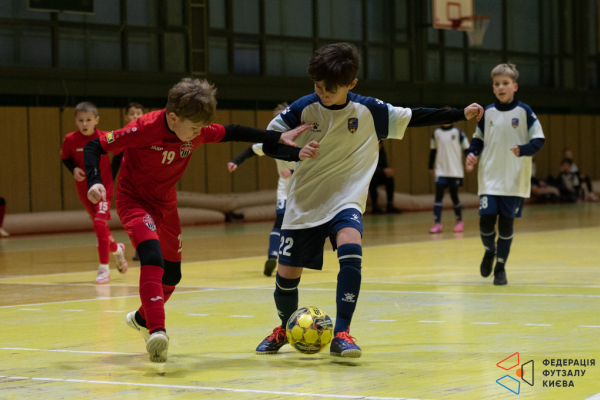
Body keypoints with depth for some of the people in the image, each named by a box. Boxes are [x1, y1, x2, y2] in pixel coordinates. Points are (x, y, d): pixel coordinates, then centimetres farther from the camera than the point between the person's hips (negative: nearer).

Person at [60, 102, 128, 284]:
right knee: (99, 225, 16)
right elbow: (65, 158, 5)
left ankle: (104, 269, -9)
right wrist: (74, 169, -13)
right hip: (84, 190, 4)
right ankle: (116, 249, 47)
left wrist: (114, 172, -5)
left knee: (99, 224, -16)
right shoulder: (70, 140, -11)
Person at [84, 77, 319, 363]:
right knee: (153, 258, -31)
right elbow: (95, 147, -23)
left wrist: (279, 138, -1)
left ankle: (141, 318, 43)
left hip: (166, 205, 7)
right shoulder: (145, 129, -29)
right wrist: (95, 181, -39)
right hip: (134, 200, -7)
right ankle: (156, 332, -36)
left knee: (171, 275, 15)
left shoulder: (198, 132, -12)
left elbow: (233, 133, 3)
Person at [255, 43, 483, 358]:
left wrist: (462, 114, -1)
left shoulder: (369, 111, -6)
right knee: (287, 272, 1)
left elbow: (414, 117, 3)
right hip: (303, 203, 1)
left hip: (345, 201, -1)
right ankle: (284, 329, 32)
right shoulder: (303, 108, -8)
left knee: (351, 252, -29)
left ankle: (341, 334, -24)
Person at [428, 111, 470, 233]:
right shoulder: (436, 133, 6)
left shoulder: (457, 132, -2)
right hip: (440, 171, 2)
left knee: (454, 196, 5)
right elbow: (433, 150, 14)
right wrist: (431, 167, 15)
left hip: (455, 171, -2)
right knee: (438, 196, -7)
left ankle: (459, 222, 22)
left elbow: (466, 148, 0)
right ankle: (437, 224, -10)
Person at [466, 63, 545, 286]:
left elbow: (538, 139, -3)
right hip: (490, 178, 2)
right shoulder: (488, 113, 5)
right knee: (486, 220, -8)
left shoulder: (524, 111, -3)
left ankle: (500, 267, 17)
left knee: (506, 223, 1)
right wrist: (472, 154, -5)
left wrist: (523, 149, -22)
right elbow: (478, 139, 15)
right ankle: (489, 251, 23)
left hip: (515, 180, -2)